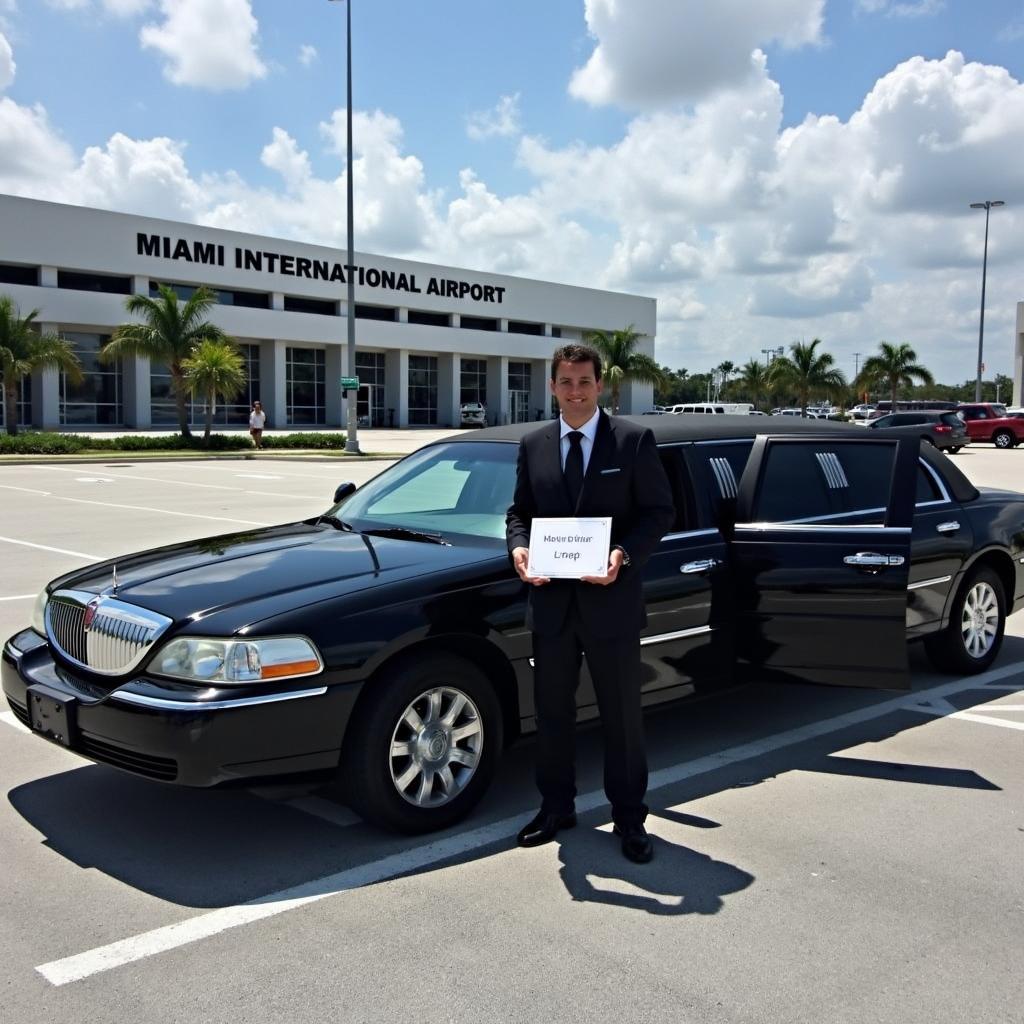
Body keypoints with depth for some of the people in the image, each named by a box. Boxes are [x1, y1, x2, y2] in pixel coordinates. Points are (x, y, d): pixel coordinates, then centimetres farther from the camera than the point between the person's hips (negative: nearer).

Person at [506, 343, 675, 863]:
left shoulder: (633, 440, -4)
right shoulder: (533, 445, 7)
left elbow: (659, 510, -4)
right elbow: (519, 510, 12)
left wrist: (625, 554, -20)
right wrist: (518, 546, -9)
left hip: (611, 600, -3)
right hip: (551, 600, 4)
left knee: (621, 714, 8)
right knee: (551, 710, 14)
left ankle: (629, 817, 23)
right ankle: (556, 807, 31)